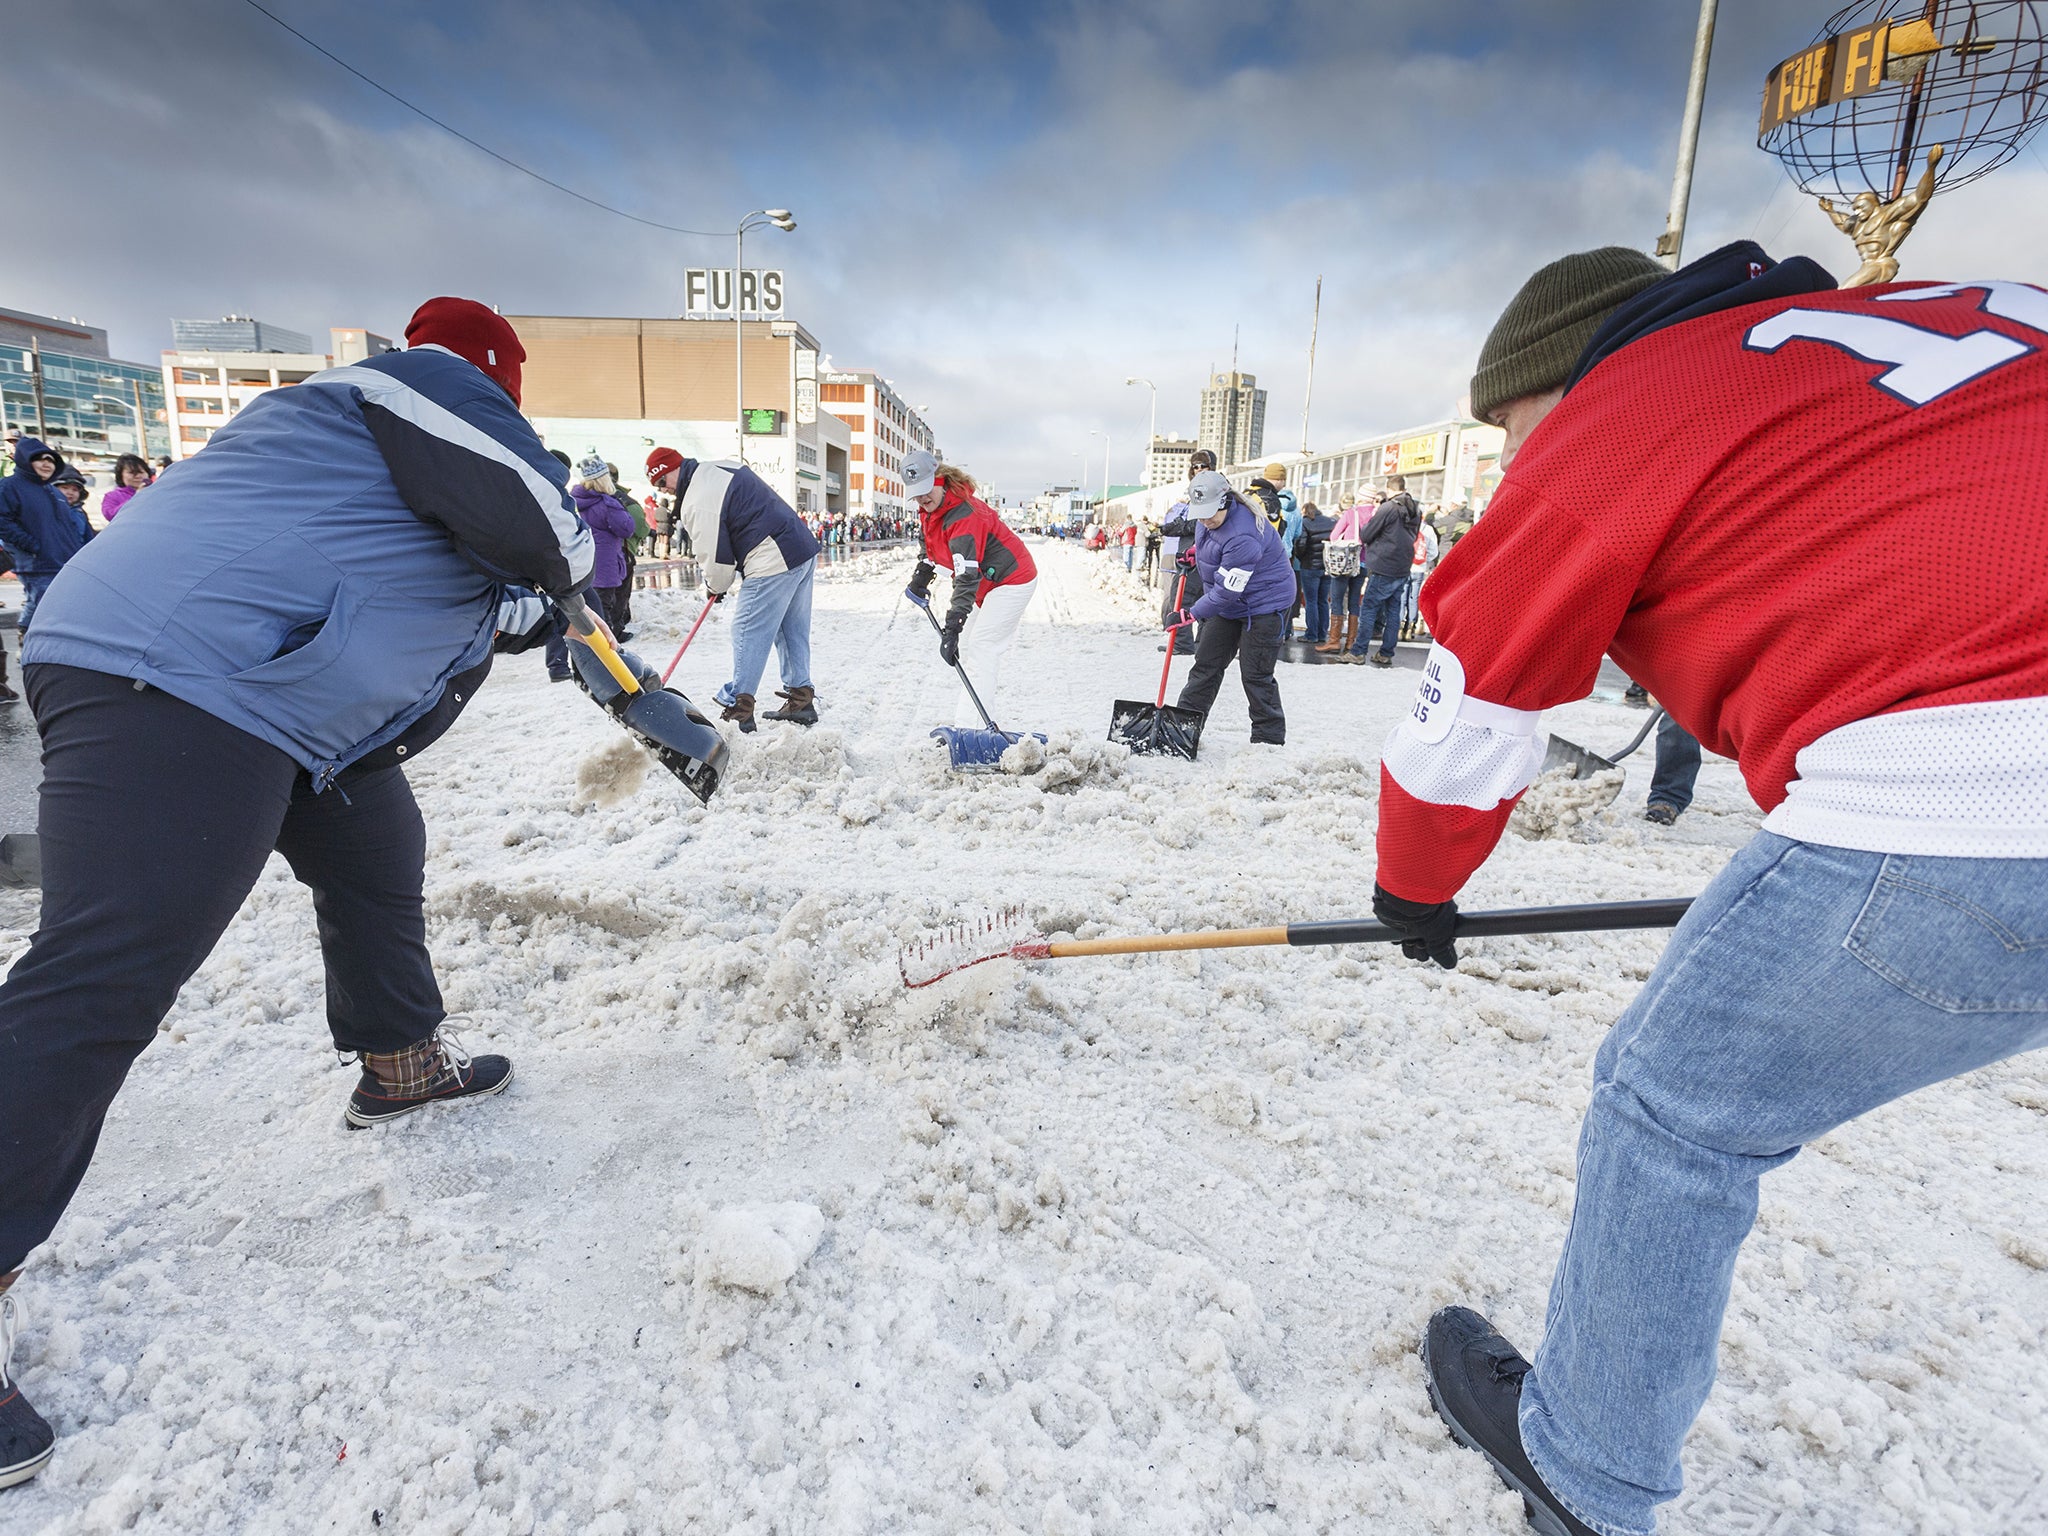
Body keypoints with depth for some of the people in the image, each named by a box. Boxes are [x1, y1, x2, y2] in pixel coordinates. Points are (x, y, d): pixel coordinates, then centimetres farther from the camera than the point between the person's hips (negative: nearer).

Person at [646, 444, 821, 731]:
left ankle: (738, 710, 3)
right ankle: (801, 700, 20)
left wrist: (715, 587, 12)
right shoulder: (722, 466, 16)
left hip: (773, 564, -10)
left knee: (748, 632, -2)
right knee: (793, 630, 14)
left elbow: (716, 557, -10)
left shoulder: (697, 504, -13)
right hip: (805, 549, 10)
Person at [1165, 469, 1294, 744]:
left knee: (1255, 675, -7)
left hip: (1264, 604, -9)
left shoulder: (1242, 537, -33)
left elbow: (1227, 590, -31)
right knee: (1206, 663, 10)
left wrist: (1190, 615, -26)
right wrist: (1198, 552, 10)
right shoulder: (1210, 515, -4)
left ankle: (1269, 739, 5)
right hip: (1228, 604, 9)